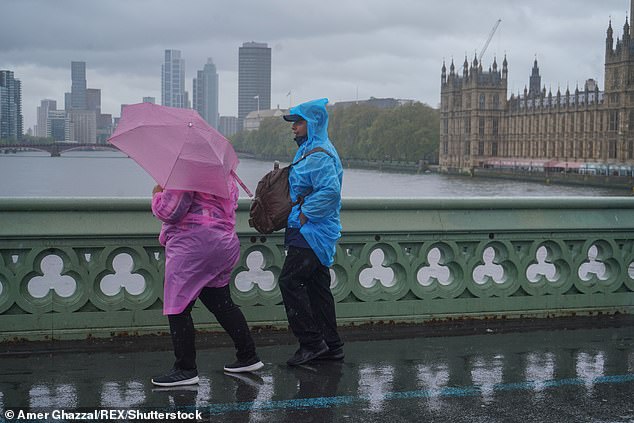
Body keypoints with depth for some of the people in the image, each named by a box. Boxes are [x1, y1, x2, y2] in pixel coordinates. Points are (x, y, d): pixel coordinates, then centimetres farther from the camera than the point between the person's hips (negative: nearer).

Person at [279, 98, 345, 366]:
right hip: (317, 233, 11)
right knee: (317, 287, 13)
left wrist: (303, 215, -22)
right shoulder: (309, 150, 18)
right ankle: (331, 345, 18)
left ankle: (311, 342, -5)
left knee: (290, 282, -10)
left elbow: (330, 191, -28)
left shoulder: (319, 155, -17)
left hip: (311, 233, -11)